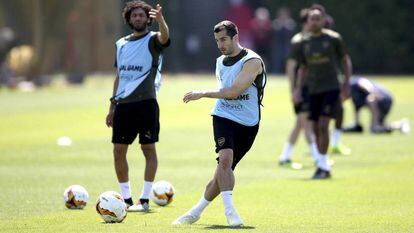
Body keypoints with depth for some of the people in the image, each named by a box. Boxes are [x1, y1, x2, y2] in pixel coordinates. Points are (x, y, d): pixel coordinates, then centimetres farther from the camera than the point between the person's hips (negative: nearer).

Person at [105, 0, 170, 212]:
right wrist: (112, 105, 16)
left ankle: (144, 200, 1)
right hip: (123, 105, 6)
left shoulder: (152, 40, -1)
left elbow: (164, 37, -26)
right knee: (119, 151, 3)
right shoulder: (121, 44, 16)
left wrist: (161, 20, -48)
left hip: (145, 102, -6)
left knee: (148, 149, -3)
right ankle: (126, 199, 13)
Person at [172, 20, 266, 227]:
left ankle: (196, 211, 16)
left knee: (225, 170, 1)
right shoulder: (220, 62, 11)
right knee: (225, 158, -24)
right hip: (223, 117, 3)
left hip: (247, 124, -3)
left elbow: (233, 91, -21)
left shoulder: (252, 61, -11)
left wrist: (203, 94, -19)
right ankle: (230, 211, -26)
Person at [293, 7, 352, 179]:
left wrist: (346, 83, -2)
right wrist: (298, 89, 7)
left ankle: (322, 166, -12)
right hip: (313, 91, 4)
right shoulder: (303, 43, 6)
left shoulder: (333, 39, -4)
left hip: (332, 89, -4)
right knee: (316, 128, 5)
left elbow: (345, 60, 6)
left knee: (323, 125, -16)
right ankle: (324, 167, 16)